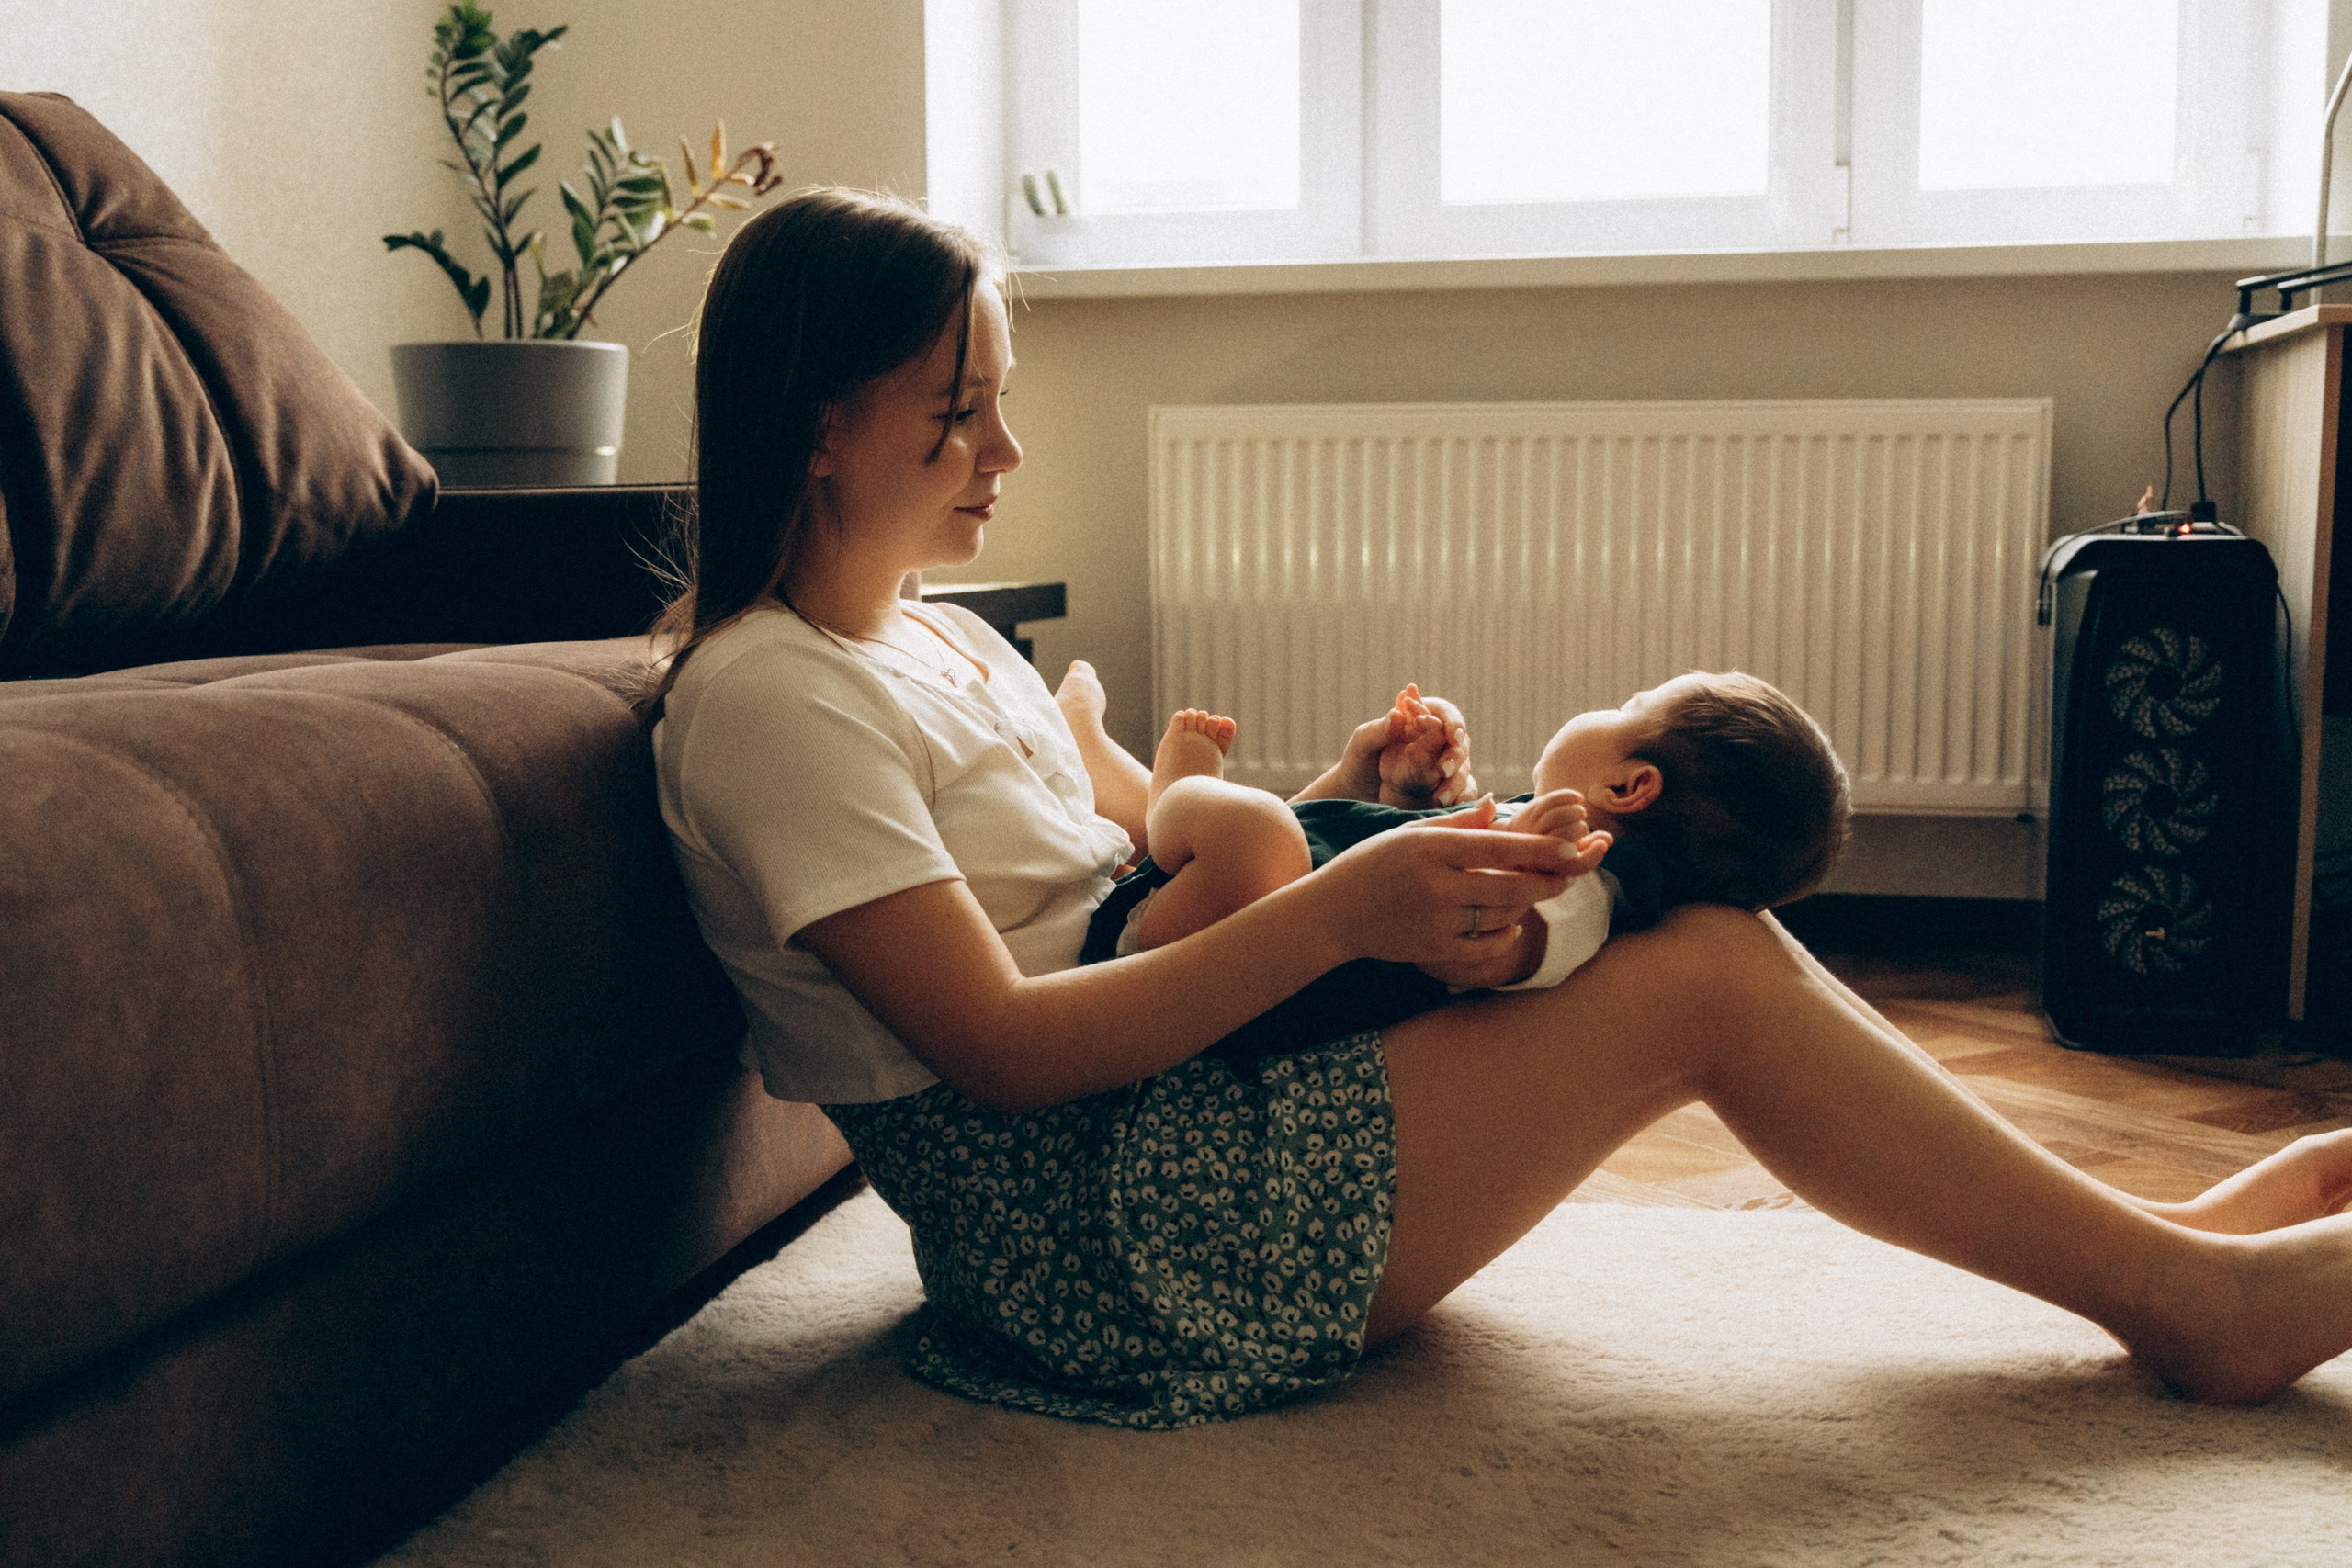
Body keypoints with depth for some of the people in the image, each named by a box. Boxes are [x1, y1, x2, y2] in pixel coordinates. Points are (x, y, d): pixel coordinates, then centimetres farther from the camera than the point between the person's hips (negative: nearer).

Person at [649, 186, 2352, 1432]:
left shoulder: (946, 645, 15)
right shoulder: (767, 697, -14)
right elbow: (1003, 1046, -21)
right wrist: (1337, 908, -23)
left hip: (1152, 1126, 9)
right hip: (1089, 1233, -9)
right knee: (1707, 973, -13)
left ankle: (2156, 1220, 9)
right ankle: (2192, 1294, 3)